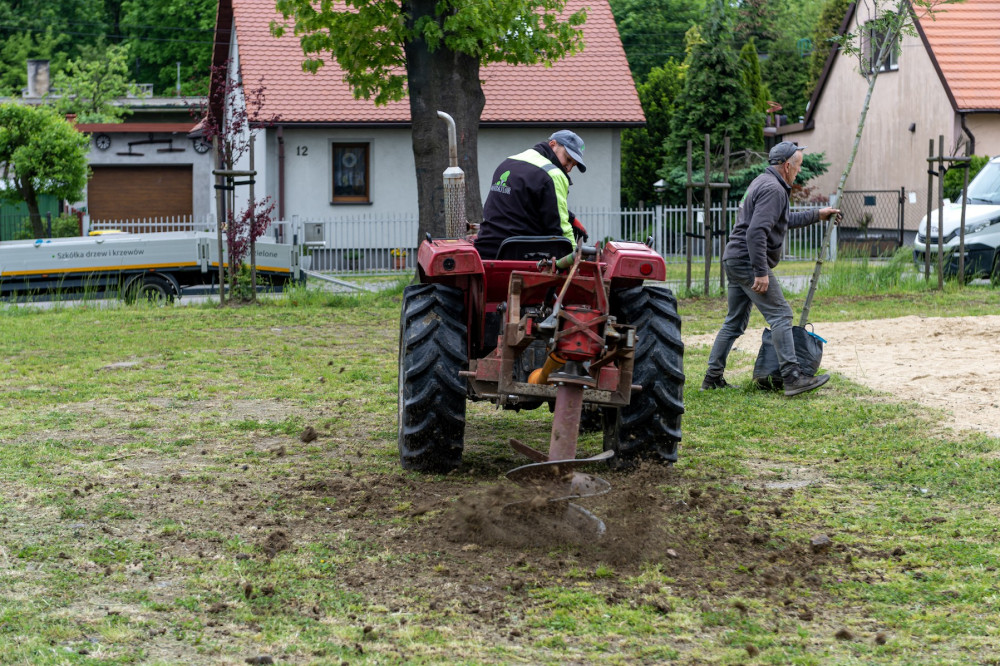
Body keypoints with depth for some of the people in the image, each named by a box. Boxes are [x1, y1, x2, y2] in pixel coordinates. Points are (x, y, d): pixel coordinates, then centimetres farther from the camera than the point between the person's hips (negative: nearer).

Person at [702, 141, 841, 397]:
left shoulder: (764, 183, 20)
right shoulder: (772, 189, -14)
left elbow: (785, 221, 35)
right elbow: (756, 232, -24)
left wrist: (816, 215, 39)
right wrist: (761, 272, -25)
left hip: (734, 260, 11)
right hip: (748, 261, -11)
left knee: (735, 322, 14)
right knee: (780, 314, -11)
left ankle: (712, 378, 15)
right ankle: (792, 377, -16)